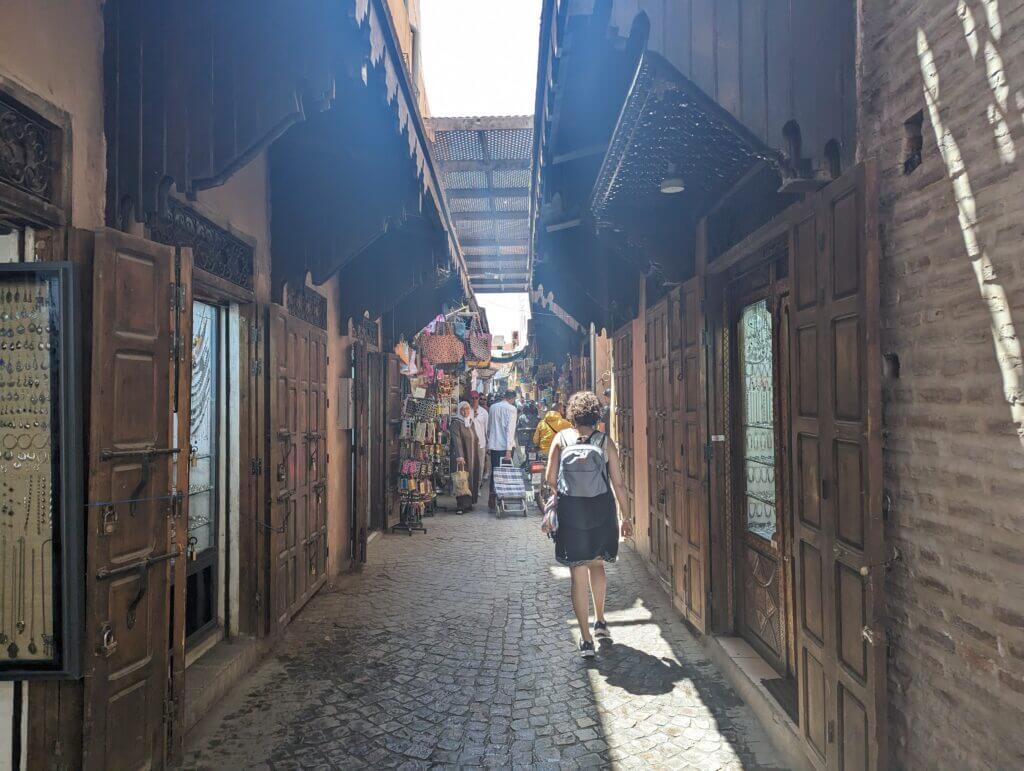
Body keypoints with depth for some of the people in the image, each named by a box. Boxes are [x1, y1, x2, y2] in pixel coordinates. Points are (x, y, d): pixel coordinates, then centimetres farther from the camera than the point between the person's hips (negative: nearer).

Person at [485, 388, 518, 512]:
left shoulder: (493, 407, 10)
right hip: (505, 446, -5)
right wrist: (508, 449, -16)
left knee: (494, 472, 9)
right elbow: (510, 429, -14)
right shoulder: (511, 409, -8)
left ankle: (492, 502, 10)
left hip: (493, 445, 5)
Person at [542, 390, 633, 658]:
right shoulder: (605, 441, -1)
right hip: (601, 510, 2)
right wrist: (626, 517, 7)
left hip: (570, 512, -1)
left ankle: (586, 640, 6)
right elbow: (618, 483, -1)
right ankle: (600, 621, 32)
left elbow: (551, 479, -4)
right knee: (597, 564, 25)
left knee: (578, 574, 5)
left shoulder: (561, 438, -2)